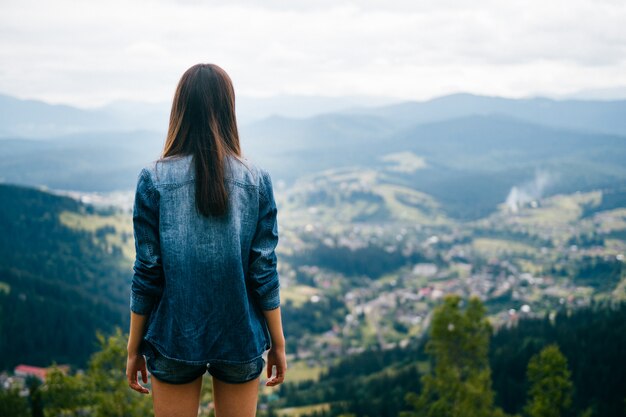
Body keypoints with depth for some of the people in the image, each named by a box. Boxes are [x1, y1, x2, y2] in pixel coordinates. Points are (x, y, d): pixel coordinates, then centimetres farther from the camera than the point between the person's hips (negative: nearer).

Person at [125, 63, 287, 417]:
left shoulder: (154, 179, -9)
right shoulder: (257, 180, -6)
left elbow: (147, 272, -7)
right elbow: (264, 271, -5)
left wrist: (134, 348, 4)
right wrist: (278, 343, 6)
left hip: (175, 336, -1)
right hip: (241, 338, 1)